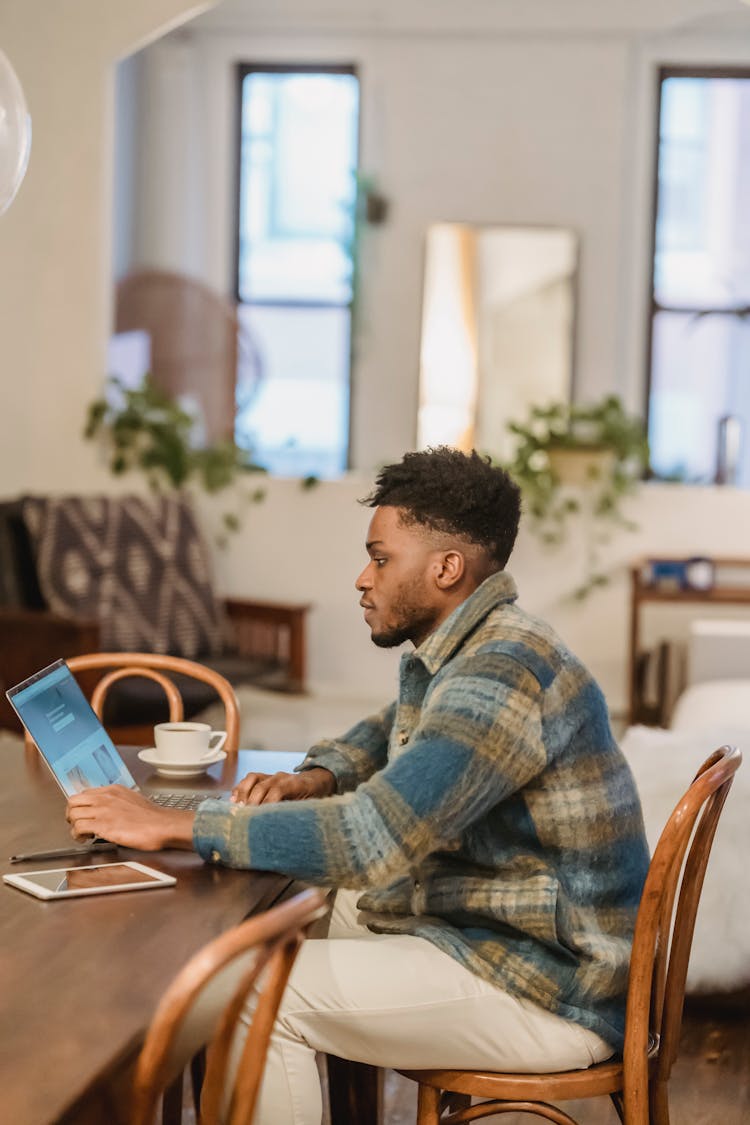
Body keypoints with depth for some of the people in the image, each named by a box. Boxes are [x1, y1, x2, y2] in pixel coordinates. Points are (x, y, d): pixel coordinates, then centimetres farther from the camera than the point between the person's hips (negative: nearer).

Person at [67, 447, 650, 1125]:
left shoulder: (501, 675, -24)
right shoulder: (459, 655, 9)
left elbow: (371, 838, -33)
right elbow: (391, 734, 29)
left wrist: (175, 827, -27)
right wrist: (313, 779, 6)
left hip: (554, 993, -10)